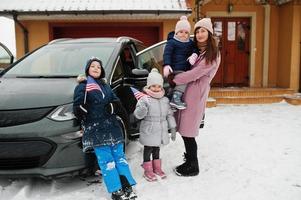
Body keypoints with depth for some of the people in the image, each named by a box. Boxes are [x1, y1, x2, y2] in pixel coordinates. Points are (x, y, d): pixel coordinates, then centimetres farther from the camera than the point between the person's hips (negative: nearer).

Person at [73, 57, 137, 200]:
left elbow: (117, 102, 12)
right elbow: (77, 110, -7)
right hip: (95, 130, -5)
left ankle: (127, 187, 13)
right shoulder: (82, 87, 1)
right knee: (106, 160, -4)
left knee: (119, 157, 7)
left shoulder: (105, 86, 18)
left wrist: (112, 106, -8)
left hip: (112, 127, 5)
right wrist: (81, 109, -28)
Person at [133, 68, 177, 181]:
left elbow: (170, 115, 10)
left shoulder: (165, 100, 3)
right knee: (148, 150, 7)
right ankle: (148, 170, 21)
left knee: (157, 149, 20)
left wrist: (173, 128, 8)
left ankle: (157, 168, 35)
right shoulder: (145, 99, -15)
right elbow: (138, 115, -21)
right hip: (149, 132, -5)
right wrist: (143, 107, -41)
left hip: (161, 131, 5)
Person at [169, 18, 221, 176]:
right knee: (184, 129, 11)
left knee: (187, 131, -4)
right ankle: (190, 160, 27)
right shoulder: (195, 50, 17)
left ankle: (192, 167, 10)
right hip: (186, 90, 7)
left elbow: (195, 73, -15)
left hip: (196, 93, -7)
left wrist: (174, 81, -11)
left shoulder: (212, 54, -8)